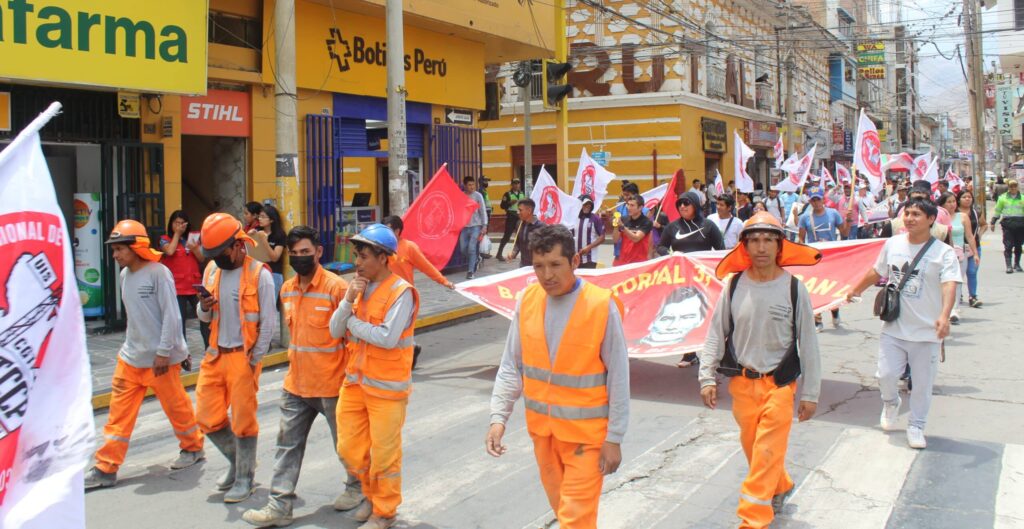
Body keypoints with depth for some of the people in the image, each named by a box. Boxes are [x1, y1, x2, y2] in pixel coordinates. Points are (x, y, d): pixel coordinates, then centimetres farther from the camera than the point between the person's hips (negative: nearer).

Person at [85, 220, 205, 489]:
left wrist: (163, 352, -17)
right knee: (119, 412, 4)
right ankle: (106, 468, 8)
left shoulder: (158, 273, -15)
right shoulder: (125, 275, 8)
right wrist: (131, 345, 17)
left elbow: (171, 316, -16)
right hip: (130, 356, 7)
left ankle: (193, 447, 30)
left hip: (160, 358, -7)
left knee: (176, 406, 9)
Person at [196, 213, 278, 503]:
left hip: (243, 356, -6)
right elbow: (205, 317, 14)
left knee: (243, 420, 1)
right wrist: (205, 308, -10)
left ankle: (245, 477, 17)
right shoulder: (212, 270, 7)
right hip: (215, 354, 6)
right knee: (207, 416, 8)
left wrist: (254, 361, -10)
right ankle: (237, 460, 30)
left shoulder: (259, 274, -12)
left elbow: (268, 324, -9)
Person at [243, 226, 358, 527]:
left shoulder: (336, 287, -16)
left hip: (331, 385, -6)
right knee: (288, 444, 8)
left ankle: (356, 486, 35)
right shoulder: (287, 289, 6)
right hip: (296, 384, 6)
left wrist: (352, 376, -11)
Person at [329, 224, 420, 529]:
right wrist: (349, 300, -12)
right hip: (355, 381, 7)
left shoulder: (401, 292, -15)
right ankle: (372, 494, 38)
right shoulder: (360, 287, 6)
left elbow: (387, 337, -25)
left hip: (386, 386, -7)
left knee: (384, 454, 6)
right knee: (350, 449, 14)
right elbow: (335, 331, 4)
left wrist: (353, 324, -12)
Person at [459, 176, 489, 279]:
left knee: (472, 249, -10)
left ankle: (471, 271, -2)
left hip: (475, 226, -3)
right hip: (464, 226, 4)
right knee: (463, 249, 5)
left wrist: (484, 226, -9)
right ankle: (475, 260, 32)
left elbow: (483, 211, -2)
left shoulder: (478, 195, -3)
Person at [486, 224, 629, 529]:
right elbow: (511, 366, 2)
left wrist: (614, 438, -9)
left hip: (586, 431, -5)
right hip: (542, 427, 5)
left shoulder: (602, 306, -16)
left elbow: (618, 377, -11)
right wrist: (499, 417, -9)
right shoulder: (528, 301, -4)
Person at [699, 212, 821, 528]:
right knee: (752, 447, 16)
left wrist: (810, 393, -2)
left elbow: (808, 343, -2)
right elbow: (715, 335, 4)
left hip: (779, 384, -3)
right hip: (741, 382, 3)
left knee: (767, 454, -6)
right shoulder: (735, 286, -1)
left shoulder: (794, 288, -7)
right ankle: (780, 487, 43)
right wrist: (707, 377, -5)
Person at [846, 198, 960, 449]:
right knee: (886, 374, 1)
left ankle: (916, 426, 27)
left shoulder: (944, 253, -11)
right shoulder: (893, 244, 3)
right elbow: (876, 272, 20)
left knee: (922, 384, 7)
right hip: (894, 327, 3)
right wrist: (856, 290, 31)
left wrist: (944, 316, -41)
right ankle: (890, 403, 34)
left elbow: (949, 285, -25)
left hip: (926, 332, -3)